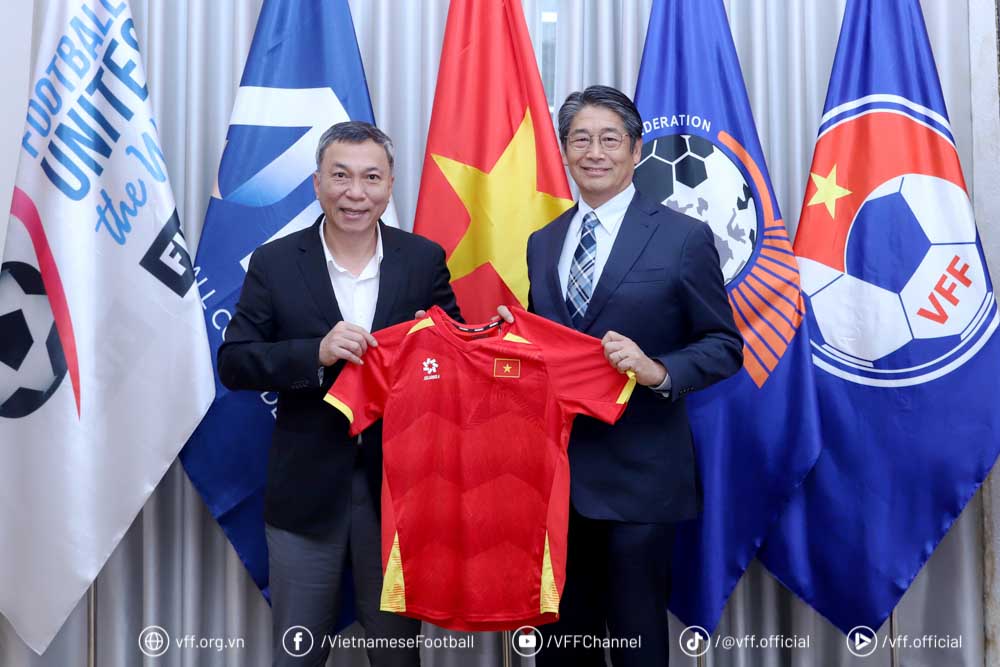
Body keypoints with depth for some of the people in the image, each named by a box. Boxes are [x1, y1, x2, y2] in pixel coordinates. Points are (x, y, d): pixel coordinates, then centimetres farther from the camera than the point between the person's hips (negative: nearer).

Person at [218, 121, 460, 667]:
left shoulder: (424, 260, 0)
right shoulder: (275, 263, -3)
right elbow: (233, 364, -6)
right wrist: (317, 353, -21)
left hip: (398, 484, 1)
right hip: (307, 489, 0)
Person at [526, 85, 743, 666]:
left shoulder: (684, 238, -5)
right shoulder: (542, 243, 11)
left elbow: (725, 345, -4)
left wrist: (660, 372, -21)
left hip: (637, 476, -5)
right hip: (552, 470, 5)